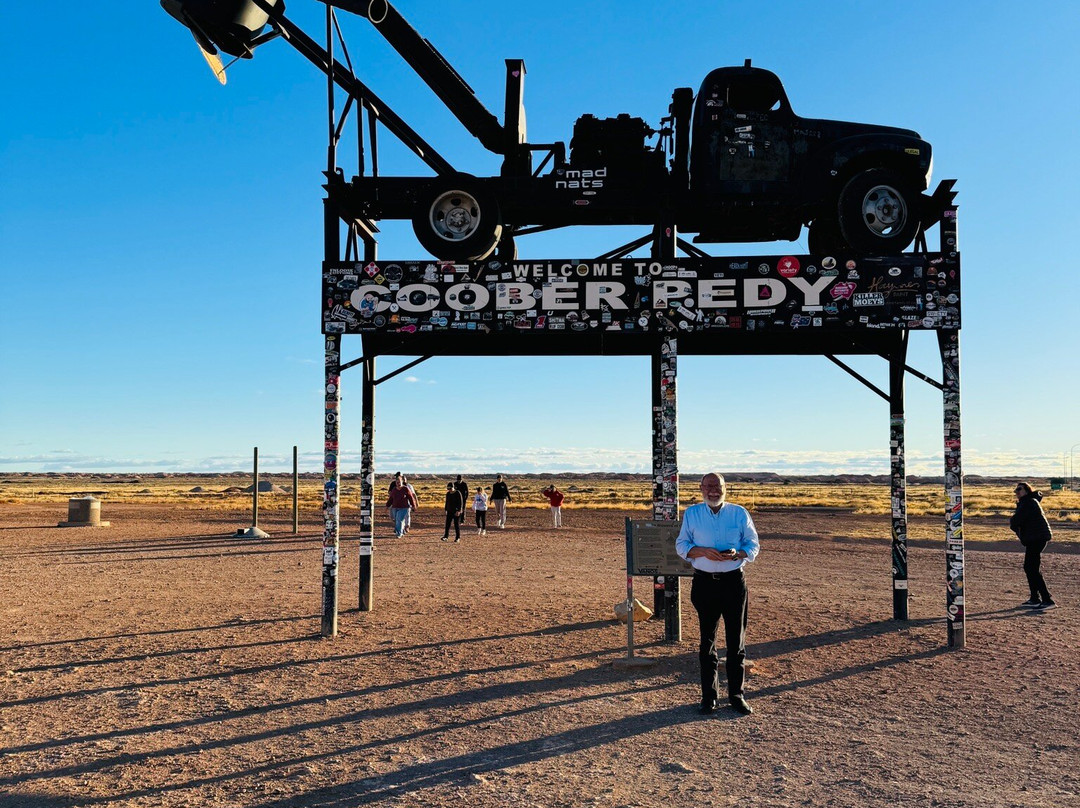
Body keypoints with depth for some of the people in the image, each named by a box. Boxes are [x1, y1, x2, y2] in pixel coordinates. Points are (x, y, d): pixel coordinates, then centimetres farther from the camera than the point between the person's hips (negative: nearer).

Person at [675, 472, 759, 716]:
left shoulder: (739, 513, 4)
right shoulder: (692, 513, 5)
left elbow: (753, 545, 7)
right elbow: (681, 545, 5)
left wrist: (737, 554, -14)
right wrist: (703, 551, -13)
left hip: (734, 582, 0)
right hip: (704, 583, 0)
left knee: (736, 641, 5)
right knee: (707, 641, 7)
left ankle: (736, 694, 18)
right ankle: (709, 696, 18)